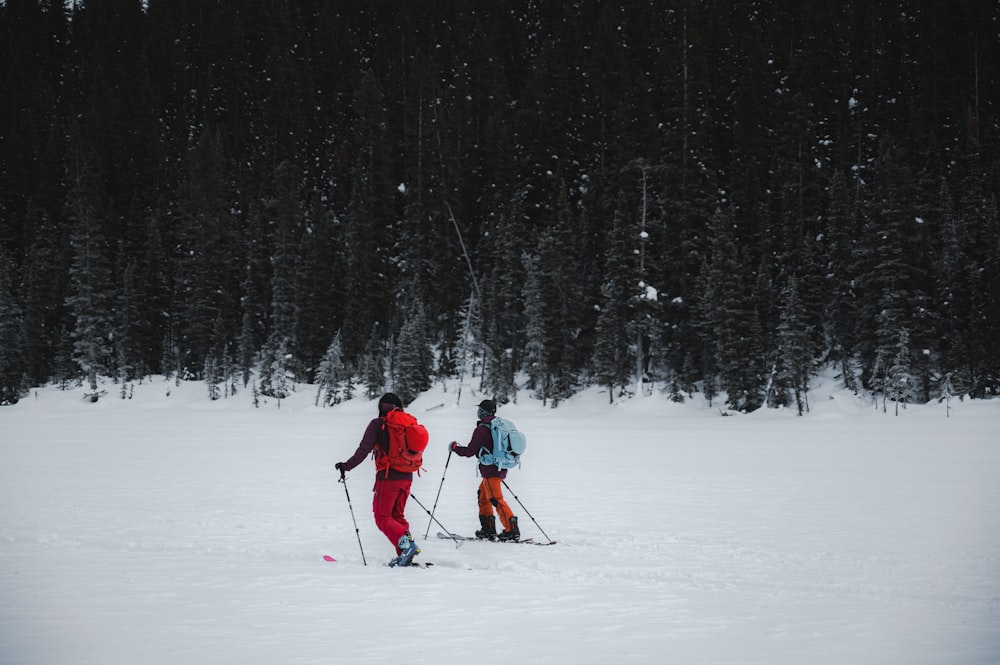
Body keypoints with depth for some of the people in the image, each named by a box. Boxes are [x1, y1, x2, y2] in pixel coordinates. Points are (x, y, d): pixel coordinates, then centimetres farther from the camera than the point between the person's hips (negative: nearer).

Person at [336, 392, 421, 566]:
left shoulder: (378, 424, -5)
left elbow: (364, 450, -12)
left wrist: (346, 466, -3)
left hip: (388, 477, -6)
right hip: (407, 478, 6)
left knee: (383, 517, 0)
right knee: (398, 515, 16)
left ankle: (405, 544, -22)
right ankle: (404, 554, 5)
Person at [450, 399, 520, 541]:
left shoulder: (481, 429, -14)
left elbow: (470, 451, -11)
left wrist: (455, 447, 5)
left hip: (490, 470, -9)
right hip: (501, 469, 9)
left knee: (496, 500, -9)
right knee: (482, 495, 20)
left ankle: (512, 530, -15)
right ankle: (488, 529, 20)